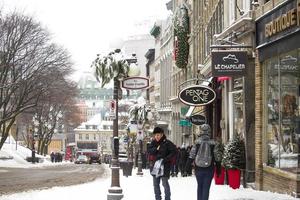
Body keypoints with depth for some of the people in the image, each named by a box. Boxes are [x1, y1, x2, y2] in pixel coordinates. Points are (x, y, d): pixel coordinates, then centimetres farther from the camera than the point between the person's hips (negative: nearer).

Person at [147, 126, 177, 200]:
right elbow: (149, 151, -2)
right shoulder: (153, 142, 7)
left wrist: (166, 159, -19)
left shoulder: (167, 143, -9)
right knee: (156, 184, 12)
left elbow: (173, 151, -12)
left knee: (165, 183, -5)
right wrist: (156, 149, -18)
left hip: (164, 166, -6)